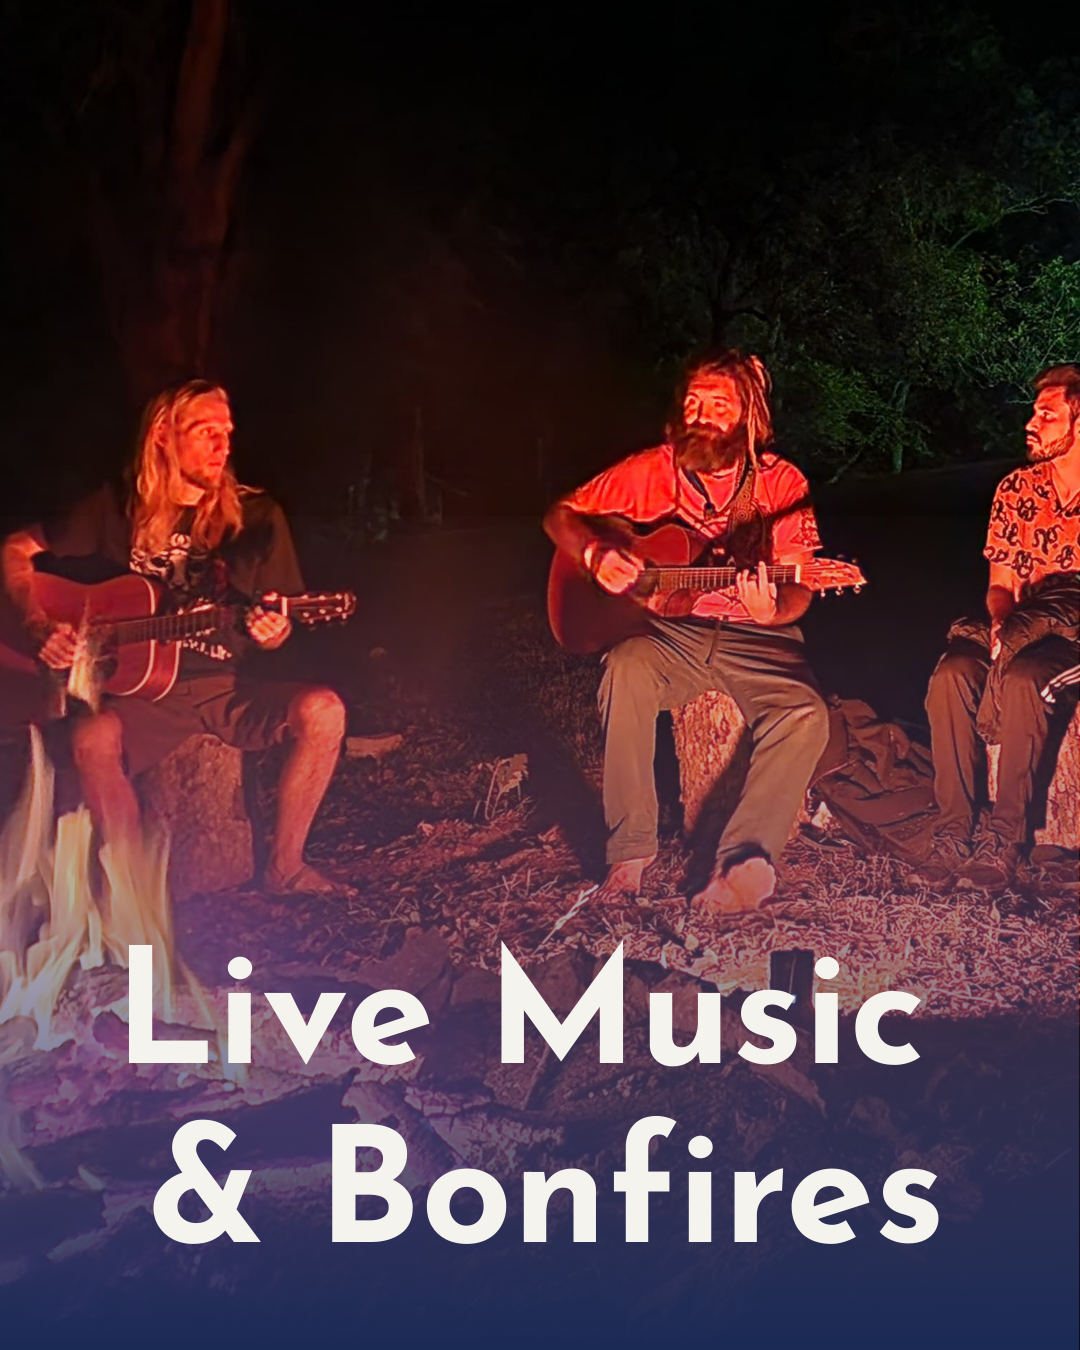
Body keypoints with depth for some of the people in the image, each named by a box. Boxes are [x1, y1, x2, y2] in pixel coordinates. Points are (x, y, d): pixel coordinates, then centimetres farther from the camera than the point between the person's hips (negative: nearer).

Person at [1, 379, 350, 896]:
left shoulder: (256, 517, 4)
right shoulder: (116, 508, 4)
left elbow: (278, 622, 9)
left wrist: (273, 632, -16)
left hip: (228, 686, 2)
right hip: (142, 688, -1)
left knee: (322, 710, -26)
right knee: (93, 738, -35)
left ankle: (284, 868, -10)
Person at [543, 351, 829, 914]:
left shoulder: (781, 483, -1)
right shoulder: (653, 469, 2)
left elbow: (798, 591, -5)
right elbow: (561, 515, 9)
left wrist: (772, 611, -29)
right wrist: (595, 552, -13)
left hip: (756, 640, 0)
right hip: (671, 632, 1)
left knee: (805, 715, -30)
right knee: (626, 667, -33)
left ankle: (744, 863, -31)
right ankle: (630, 851, -28)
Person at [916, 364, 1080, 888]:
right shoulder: (1016, 488, 11)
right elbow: (1001, 584, 12)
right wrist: (999, 621, -11)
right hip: (1020, 629, 4)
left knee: (1022, 677, -36)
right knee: (952, 674, -27)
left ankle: (1005, 836, -29)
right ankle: (953, 830, -25)